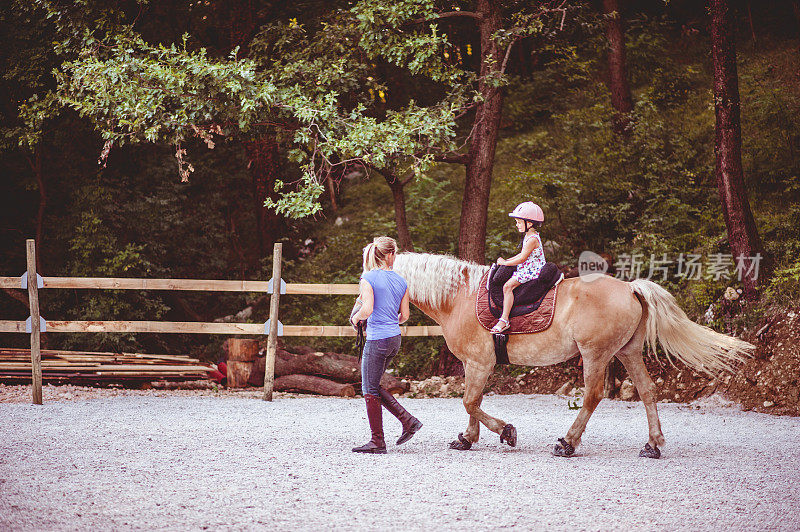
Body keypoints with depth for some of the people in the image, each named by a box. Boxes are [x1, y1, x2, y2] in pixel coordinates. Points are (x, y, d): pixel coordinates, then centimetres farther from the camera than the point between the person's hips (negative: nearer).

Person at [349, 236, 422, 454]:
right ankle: (408, 420, 15)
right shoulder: (401, 281, 6)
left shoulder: (368, 278, -10)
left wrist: (356, 317, 0)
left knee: (370, 391, 4)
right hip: (395, 339, 6)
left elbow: (367, 309, -21)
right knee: (373, 386, 20)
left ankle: (377, 442, 7)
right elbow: (405, 315, 10)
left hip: (377, 339, -6)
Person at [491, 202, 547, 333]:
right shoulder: (529, 236, 15)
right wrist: (507, 260, 16)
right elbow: (522, 254, 25)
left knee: (508, 286, -25)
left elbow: (522, 258, -21)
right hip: (526, 269, 11)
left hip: (531, 271, -11)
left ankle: (504, 320, -33)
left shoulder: (532, 239, -19)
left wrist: (505, 263, -11)